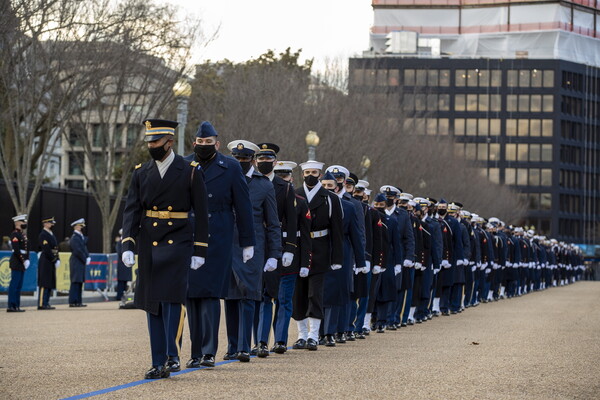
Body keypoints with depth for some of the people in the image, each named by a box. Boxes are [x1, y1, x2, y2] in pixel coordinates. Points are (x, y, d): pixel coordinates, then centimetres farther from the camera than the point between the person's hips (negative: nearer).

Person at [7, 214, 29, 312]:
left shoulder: (23, 234, 18)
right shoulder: (15, 234, -11)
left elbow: (26, 249, 17)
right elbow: (16, 250, -19)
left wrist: (27, 260, 4)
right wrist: (23, 260, -18)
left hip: (22, 264, 9)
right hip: (16, 263, -9)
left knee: (19, 286, 10)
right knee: (14, 285, -9)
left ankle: (16, 305, 14)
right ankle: (11, 306, -9)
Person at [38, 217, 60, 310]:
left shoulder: (51, 235, 19)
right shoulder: (43, 235, -12)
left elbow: (55, 249, 18)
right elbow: (47, 250, -19)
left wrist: (57, 260, 6)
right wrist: (54, 260, -18)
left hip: (52, 262, 10)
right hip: (46, 262, -10)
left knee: (50, 284, 10)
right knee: (44, 284, -9)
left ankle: (46, 303, 13)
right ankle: (41, 304, -9)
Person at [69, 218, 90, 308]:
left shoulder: (82, 237, 17)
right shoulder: (74, 238, -13)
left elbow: (84, 249, 20)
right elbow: (78, 251, -18)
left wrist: (88, 258, 4)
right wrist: (85, 260, -13)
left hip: (81, 263, 10)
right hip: (76, 263, -10)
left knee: (79, 282, 9)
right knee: (75, 282, -9)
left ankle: (78, 301, 12)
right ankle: (73, 301, -9)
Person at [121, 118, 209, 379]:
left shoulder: (190, 172, -2)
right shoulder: (141, 174, 8)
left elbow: (201, 213, 0)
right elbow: (131, 211, 4)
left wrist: (199, 251, -4)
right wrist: (128, 246, -9)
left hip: (177, 243, -4)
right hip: (149, 247, 4)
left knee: (173, 298, -16)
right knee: (152, 304, 5)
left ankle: (173, 356, -12)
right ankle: (159, 364, 8)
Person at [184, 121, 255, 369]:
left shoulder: (230, 168, 3)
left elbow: (243, 207, 5)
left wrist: (247, 243, 3)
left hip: (217, 241, -3)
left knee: (210, 294, -11)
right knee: (191, 297, 3)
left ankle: (209, 352, -10)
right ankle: (196, 353, 9)